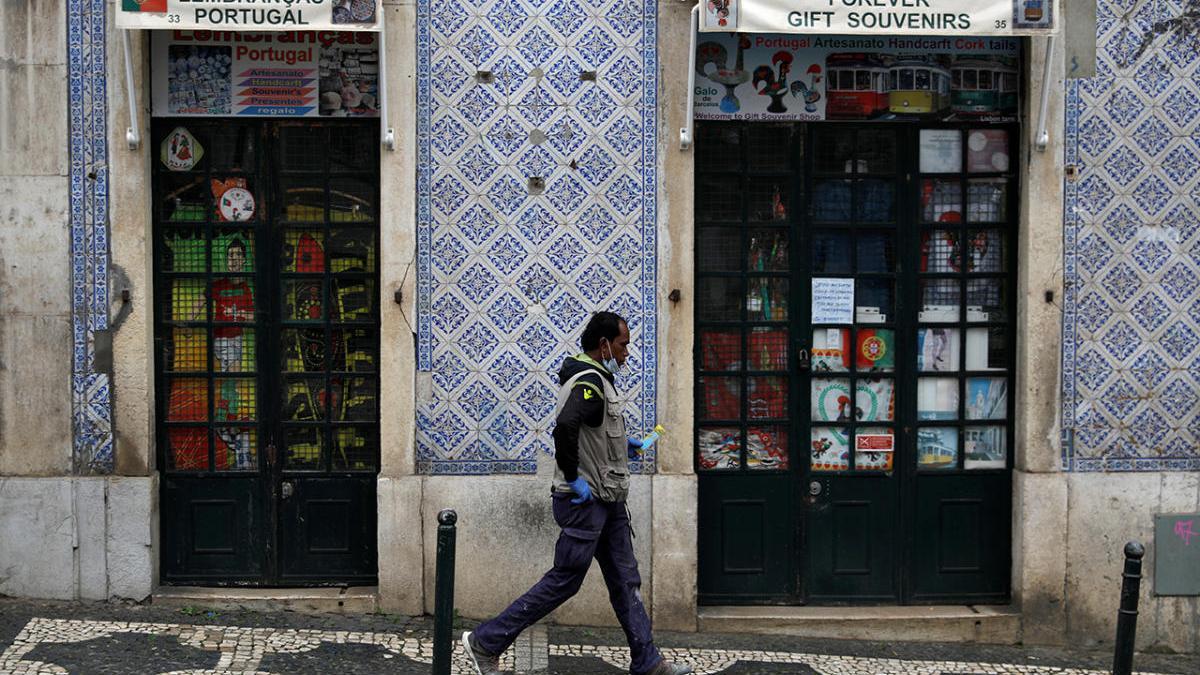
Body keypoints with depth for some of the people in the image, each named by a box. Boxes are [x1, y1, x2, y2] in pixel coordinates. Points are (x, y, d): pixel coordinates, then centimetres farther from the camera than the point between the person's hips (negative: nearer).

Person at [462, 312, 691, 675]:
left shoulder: (594, 379, 14)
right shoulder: (590, 382, -19)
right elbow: (566, 425, -37)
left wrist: (620, 442, 20)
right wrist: (573, 479, -28)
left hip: (607, 502, 10)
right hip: (585, 500, -10)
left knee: (625, 580, 11)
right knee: (563, 581, -3)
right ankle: (485, 642, 5)